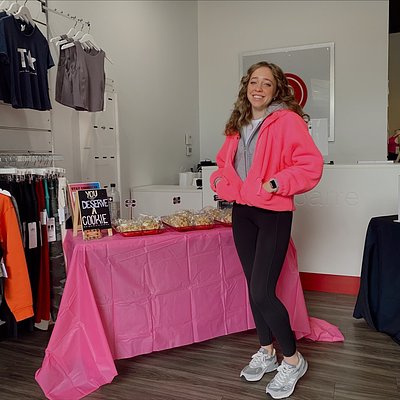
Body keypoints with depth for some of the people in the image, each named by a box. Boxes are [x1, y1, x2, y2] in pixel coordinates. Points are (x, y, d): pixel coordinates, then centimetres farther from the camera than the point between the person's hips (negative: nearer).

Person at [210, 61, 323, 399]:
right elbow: (224, 161, 24)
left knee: (262, 292, -9)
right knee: (255, 287, 14)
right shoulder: (238, 125, 12)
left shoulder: (287, 120, -9)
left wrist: (274, 184, -21)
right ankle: (266, 352, 33)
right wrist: (221, 181, 5)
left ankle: (293, 359, 15)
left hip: (274, 214, -7)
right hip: (242, 213, 7)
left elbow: (312, 165, -15)